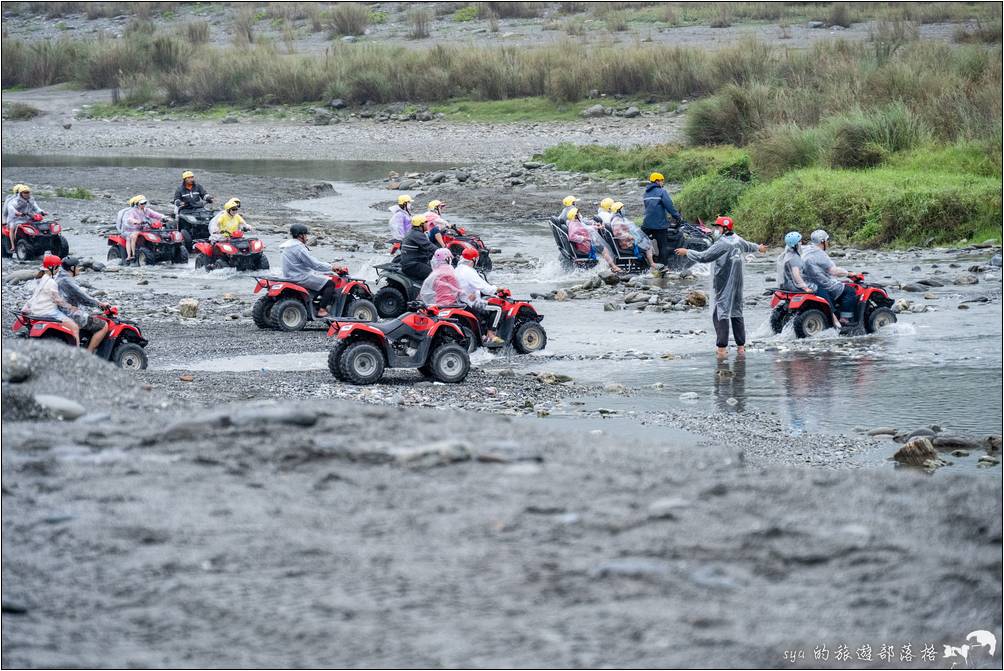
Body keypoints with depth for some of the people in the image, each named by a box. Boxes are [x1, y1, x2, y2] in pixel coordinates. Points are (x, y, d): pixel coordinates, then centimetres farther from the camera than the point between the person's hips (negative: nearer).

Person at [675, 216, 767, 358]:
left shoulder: (722, 244, -17)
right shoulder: (737, 240, 9)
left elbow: (703, 257, -20)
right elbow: (747, 246, 31)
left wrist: (686, 252, -7)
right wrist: (759, 248, 53)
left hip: (724, 286, -8)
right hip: (737, 284, 8)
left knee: (721, 313, -7)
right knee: (737, 313, 15)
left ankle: (722, 348, -13)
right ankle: (741, 346, 18)